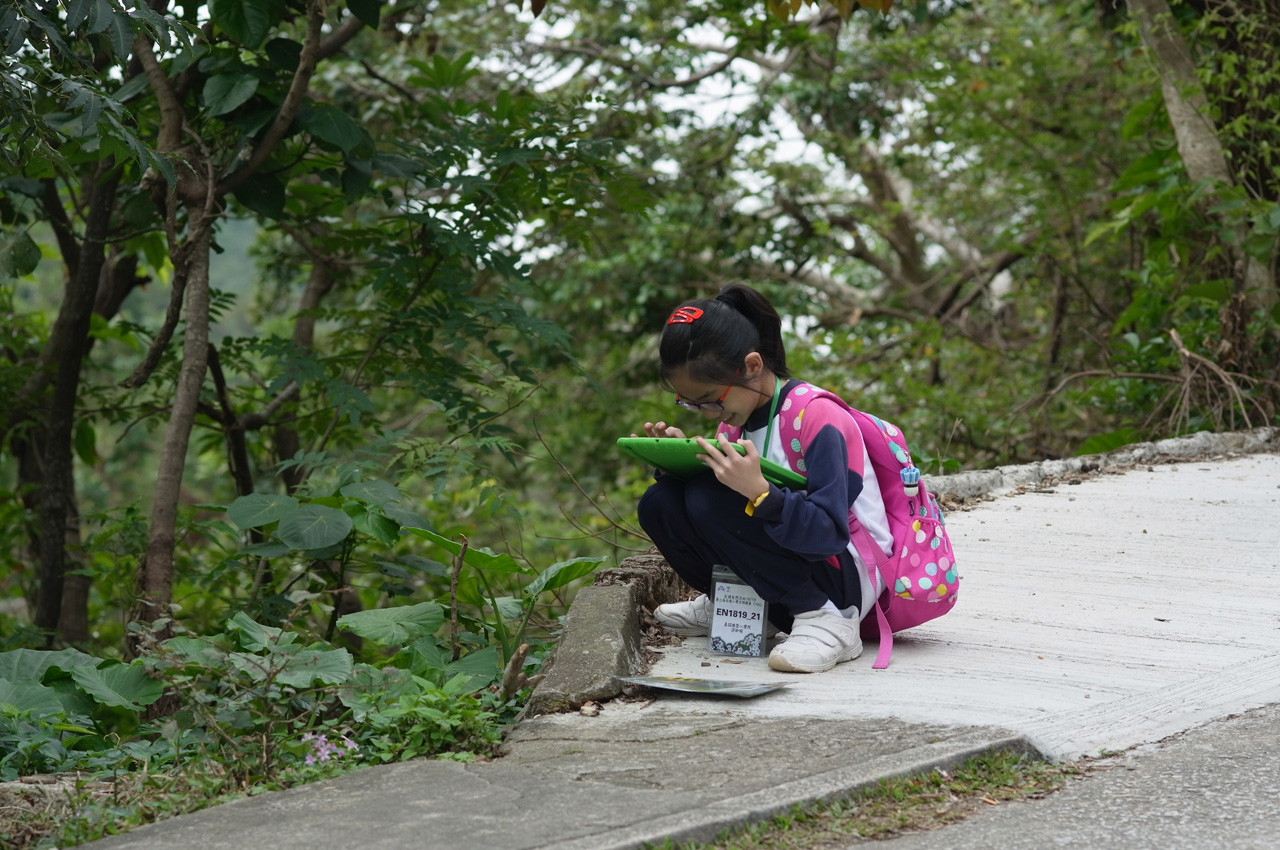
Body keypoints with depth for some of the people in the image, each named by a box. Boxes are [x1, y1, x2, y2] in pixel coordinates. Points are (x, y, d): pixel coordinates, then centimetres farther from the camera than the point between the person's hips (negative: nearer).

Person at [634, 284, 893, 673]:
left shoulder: (816, 417, -20)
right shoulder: (735, 415, 5)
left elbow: (829, 534, -27)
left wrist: (758, 492, -41)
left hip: (846, 579, -8)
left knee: (710, 501, -28)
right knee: (659, 503, -7)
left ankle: (825, 619, -20)